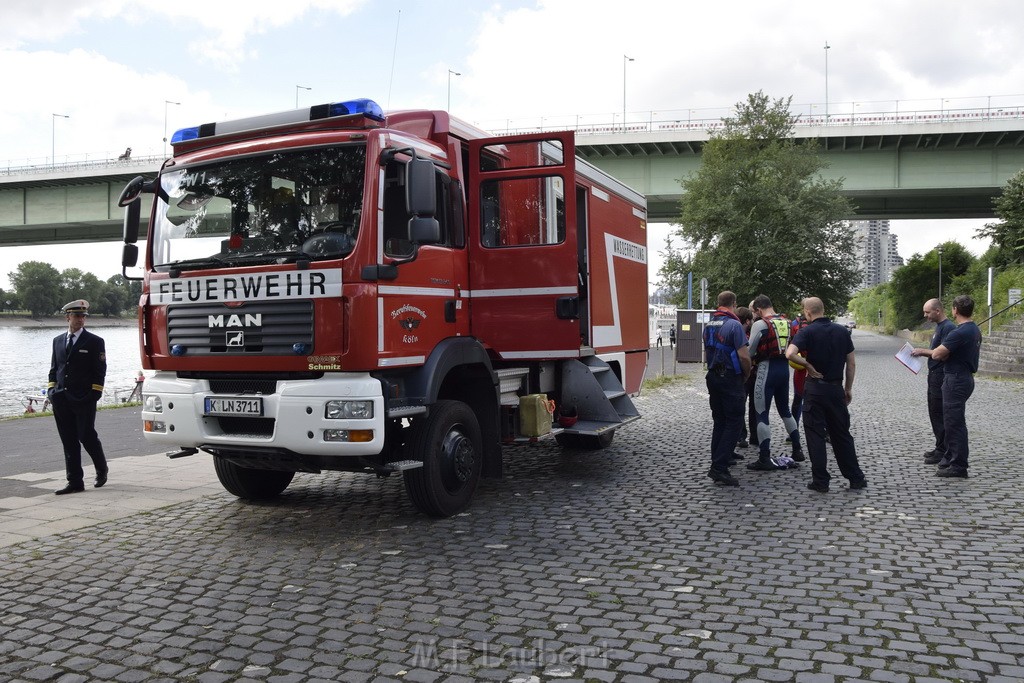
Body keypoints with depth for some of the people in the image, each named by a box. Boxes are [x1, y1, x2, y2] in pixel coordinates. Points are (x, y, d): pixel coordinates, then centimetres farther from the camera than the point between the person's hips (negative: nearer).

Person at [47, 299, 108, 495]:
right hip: (61, 399, 5)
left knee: (87, 436, -1)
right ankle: (75, 482, 9)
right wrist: (52, 389, 6)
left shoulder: (95, 342, -1)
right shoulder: (58, 341, 14)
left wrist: (94, 393, -11)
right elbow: (54, 368, 18)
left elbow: (100, 371, -4)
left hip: (84, 399, -5)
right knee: (69, 441, 5)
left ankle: (101, 470, 25)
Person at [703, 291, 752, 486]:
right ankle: (719, 468, -10)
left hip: (713, 377, 8)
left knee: (719, 422, 14)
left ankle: (718, 464, 16)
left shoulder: (709, 325, 10)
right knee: (734, 423, -4)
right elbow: (744, 356, -17)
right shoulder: (734, 325, -14)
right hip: (730, 379, -8)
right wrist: (746, 375, -1)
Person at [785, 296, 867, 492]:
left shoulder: (807, 331, -9)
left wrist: (809, 366, -12)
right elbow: (851, 363, 7)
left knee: (815, 435, 4)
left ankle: (820, 481, 5)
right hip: (837, 387, 4)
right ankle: (856, 478, 19)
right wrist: (848, 388, 16)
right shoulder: (842, 331, 5)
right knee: (842, 434, 14)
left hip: (815, 387, -4)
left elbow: (790, 353, -26)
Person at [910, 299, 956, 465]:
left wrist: (923, 351, -12)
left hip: (941, 377, -10)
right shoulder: (939, 326, 15)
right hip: (934, 376, 10)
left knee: (939, 414, -5)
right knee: (934, 413, 15)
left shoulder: (948, 327, -16)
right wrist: (922, 353, 8)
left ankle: (942, 452, 0)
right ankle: (940, 448, 23)